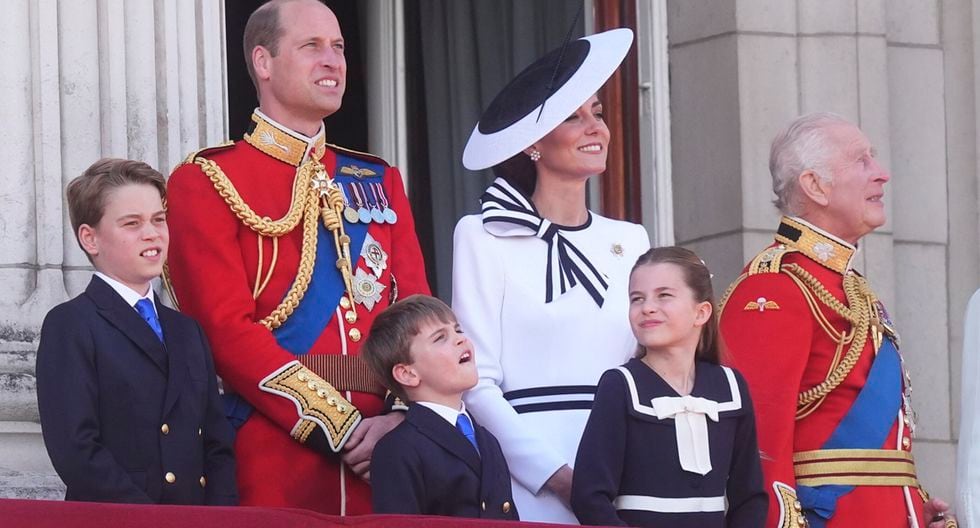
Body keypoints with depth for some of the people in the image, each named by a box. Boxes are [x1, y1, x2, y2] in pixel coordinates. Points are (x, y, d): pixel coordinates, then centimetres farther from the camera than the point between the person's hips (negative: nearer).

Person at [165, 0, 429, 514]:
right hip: (273, 466, -5)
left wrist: (404, 416, -10)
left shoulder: (380, 181, 18)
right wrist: (342, 429, -15)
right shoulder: (207, 182, 1)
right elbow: (229, 330, -10)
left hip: (382, 460, 5)